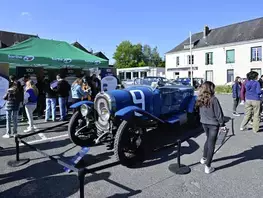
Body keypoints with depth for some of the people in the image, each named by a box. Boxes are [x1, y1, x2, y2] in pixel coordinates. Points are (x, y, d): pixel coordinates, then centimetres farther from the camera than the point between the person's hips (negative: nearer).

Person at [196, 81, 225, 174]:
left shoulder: (200, 99, -3)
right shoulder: (213, 99, -21)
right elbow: (218, 113, -16)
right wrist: (222, 124, -4)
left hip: (204, 123, 6)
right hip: (213, 124, -6)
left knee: (208, 140, 27)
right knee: (211, 144, 5)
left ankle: (204, 158, 39)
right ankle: (208, 167, 13)